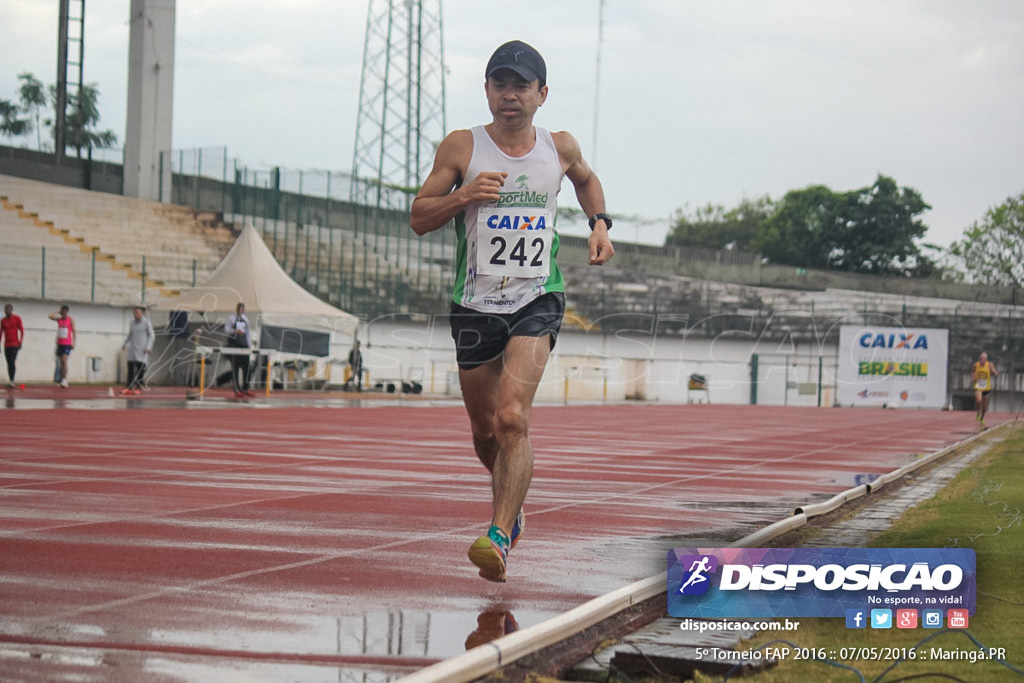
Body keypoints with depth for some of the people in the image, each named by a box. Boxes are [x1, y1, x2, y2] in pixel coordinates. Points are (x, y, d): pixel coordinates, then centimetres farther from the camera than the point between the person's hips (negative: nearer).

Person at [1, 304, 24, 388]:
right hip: (7, 345, 4)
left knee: (12, 361, -17)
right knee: (9, 363, 4)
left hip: (15, 344, -4)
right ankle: (11, 381, 6)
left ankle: (11, 381, -22)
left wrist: (20, 342, -10)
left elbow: (22, 331, -2)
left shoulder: (17, 318, -1)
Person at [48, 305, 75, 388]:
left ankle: (64, 380, -21)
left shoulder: (71, 320, -1)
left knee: (64, 361, -17)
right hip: (60, 343, 5)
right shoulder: (59, 319, 9)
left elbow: (73, 331, -2)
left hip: (67, 344, -5)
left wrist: (73, 342, -8)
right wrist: (58, 312, 1)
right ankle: (61, 379, 11)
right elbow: (50, 316, -4)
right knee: (61, 362, 6)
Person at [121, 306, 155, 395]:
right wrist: (124, 343, 12)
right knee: (130, 367, -4)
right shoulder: (132, 323, 13)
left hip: (142, 350, -4)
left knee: (140, 368, -4)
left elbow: (151, 335, -1)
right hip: (132, 349, 4)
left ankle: (139, 388, 2)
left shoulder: (147, 323, -1)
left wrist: (148, 347, -10)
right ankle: (129, 387, -7)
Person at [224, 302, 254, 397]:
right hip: (234, 345, -5)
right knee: (235, 367, -5)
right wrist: (235, 331, -25)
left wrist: (249, 345, 11)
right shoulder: (231, 318, 2)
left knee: (246, 366, 1)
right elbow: (226, 330, -7)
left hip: (244, 345, 5)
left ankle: (245, 389, 9)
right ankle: (237, 390, -4)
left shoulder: (245, 319, 18)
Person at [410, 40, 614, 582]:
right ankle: (512, 503, 43)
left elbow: (586, 179, 28)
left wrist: (599, 223, 11)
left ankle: (499, 536, -24)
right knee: (485, 431, 12)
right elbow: (418, 218, 0)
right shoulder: (461, 148, -1)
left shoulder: (560, 148, 5)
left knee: (512, 417, -22)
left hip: (537, 302, -1)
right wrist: (463, 195, -18)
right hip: (474, 306, 1)